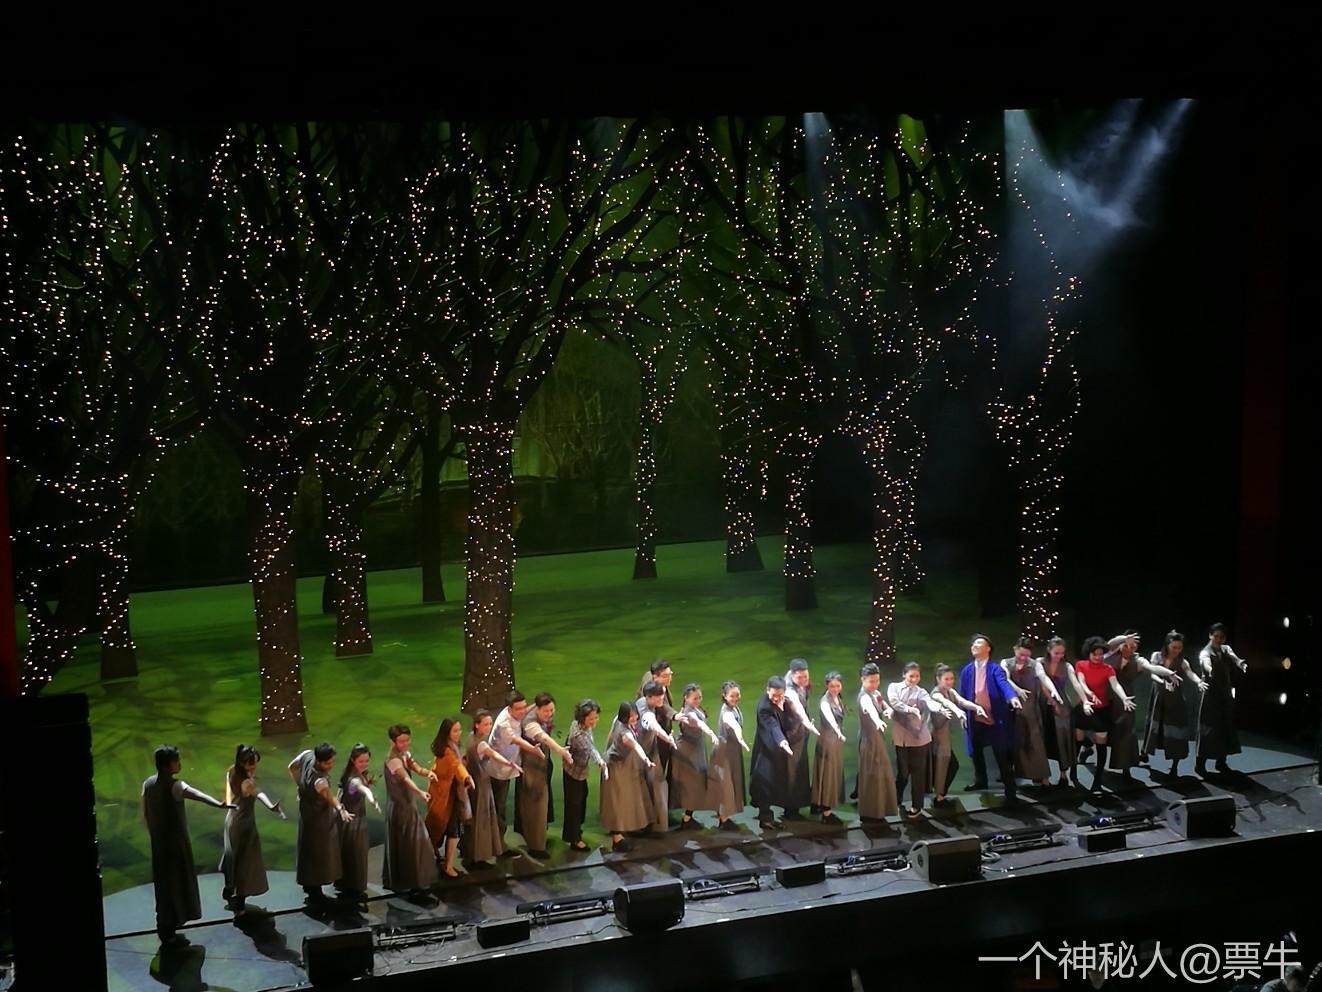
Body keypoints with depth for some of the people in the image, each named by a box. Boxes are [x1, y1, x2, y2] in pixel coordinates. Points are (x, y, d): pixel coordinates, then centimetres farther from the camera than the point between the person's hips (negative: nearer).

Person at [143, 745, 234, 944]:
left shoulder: (148, 784, 1)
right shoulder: (175, 786, -22)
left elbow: (145, 814, 10)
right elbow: (198, 795, -41)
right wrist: (219, 804, -57)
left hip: (158, 842, 7)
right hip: (175, 842, -7)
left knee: (163, 885, 17)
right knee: (176, 885, 4)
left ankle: (164, 929, 28)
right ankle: (169, 934, 10)